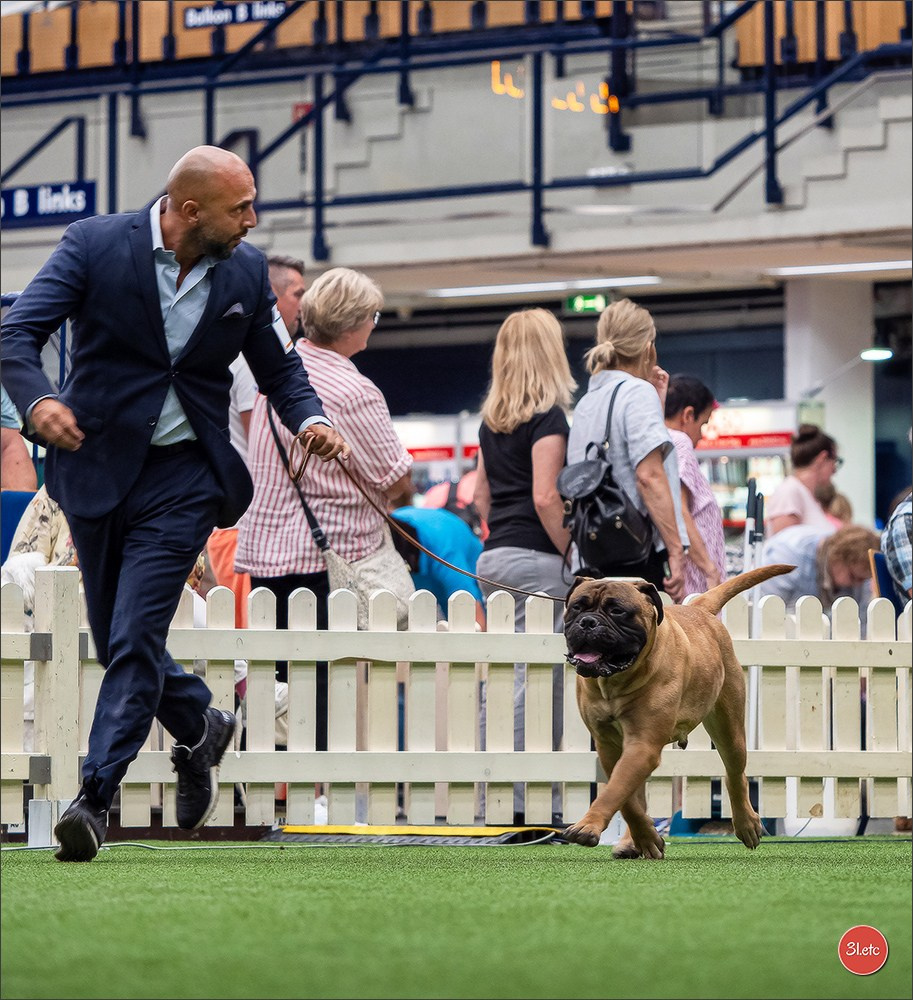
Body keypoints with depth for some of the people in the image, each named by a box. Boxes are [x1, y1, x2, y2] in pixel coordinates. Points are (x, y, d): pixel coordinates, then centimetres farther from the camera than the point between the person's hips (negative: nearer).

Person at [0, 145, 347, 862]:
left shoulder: (246, 271, 0)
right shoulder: (95, 245, -9)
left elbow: (280, 369, 11)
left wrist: (311, 420, -10)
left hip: (183, 478, -1)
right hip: (96, 466, 1)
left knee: (135, 640, -14)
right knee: (118, 642, 12)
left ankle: (95, 797, -11)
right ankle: (199, 727, 39)